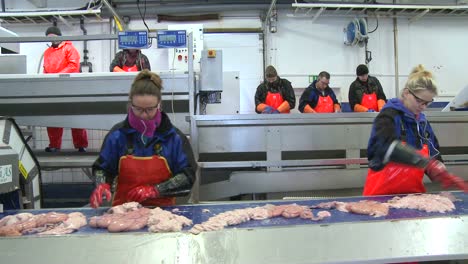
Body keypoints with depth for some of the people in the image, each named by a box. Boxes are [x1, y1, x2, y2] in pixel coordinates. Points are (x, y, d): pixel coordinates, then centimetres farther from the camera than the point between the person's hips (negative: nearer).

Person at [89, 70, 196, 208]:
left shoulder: (173, 136, -1)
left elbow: (187, 176, -1)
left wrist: (155, 190, -10)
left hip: (162, 208, 0)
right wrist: (102, 185, -8)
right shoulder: (118, 134, 2)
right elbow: (102, 168, 12)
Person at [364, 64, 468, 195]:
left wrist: (446, 177, -6)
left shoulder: (423, 122, 10)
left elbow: (433, 156, 13)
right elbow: (388, 146, -30)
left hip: (413, 193, 6)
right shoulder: (388, 116, -11)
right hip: (383, 193, -6)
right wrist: (425, 161, -38)